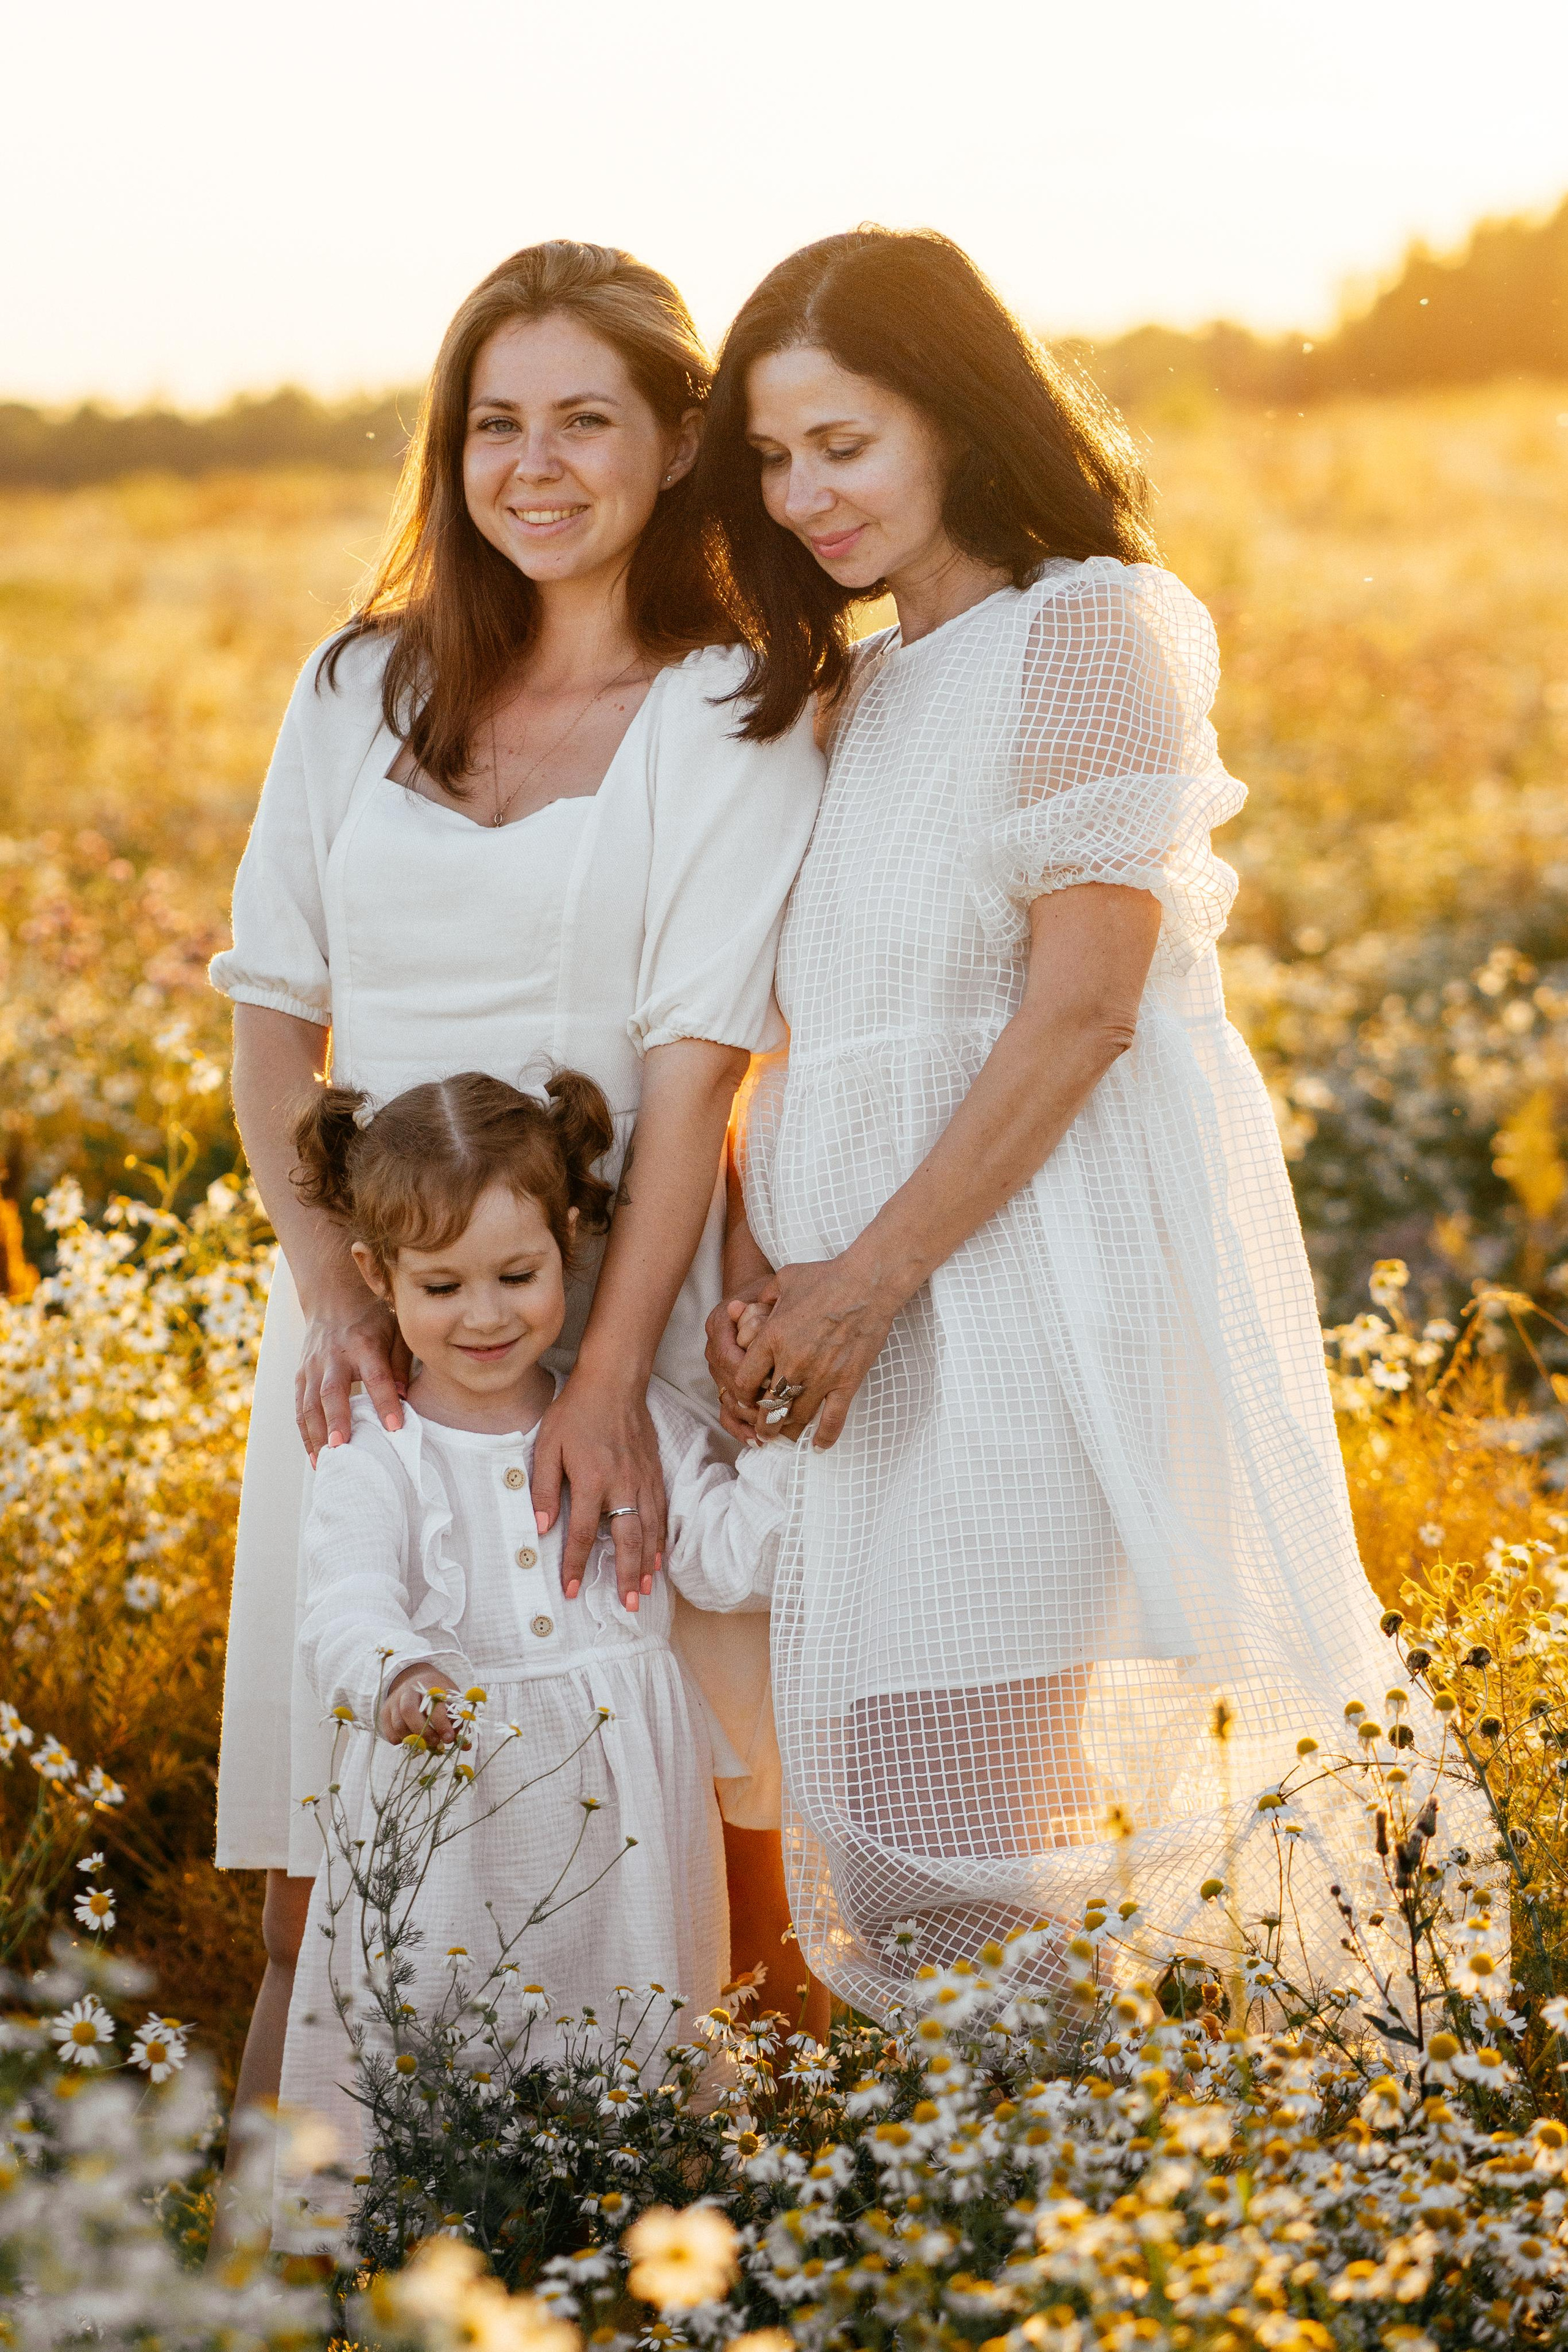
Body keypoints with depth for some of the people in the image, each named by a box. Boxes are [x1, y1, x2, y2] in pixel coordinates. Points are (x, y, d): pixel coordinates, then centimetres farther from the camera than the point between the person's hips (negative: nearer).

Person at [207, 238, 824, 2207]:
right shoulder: (363, 689, 7)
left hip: (621, 1295, -3)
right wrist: (327, 1292, -8)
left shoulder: (736, 719, -3)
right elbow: (270, 1008, 7)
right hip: (370, 1296, 3)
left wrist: (609, 1373, -19)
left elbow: (698, 1061, -10)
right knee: (330, 1820, 7)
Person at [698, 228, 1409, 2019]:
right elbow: (819, 1023, 14)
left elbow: (1083, 1004, -15)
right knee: (865, 1788, 8)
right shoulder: (855, 686, 18)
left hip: (1048, 1275, -8)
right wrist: (745, 1267, -2)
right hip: (875, 1305, 8)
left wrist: (868, 1277, -15)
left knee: (989, 1812, -10)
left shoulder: (1088, 625, -6)